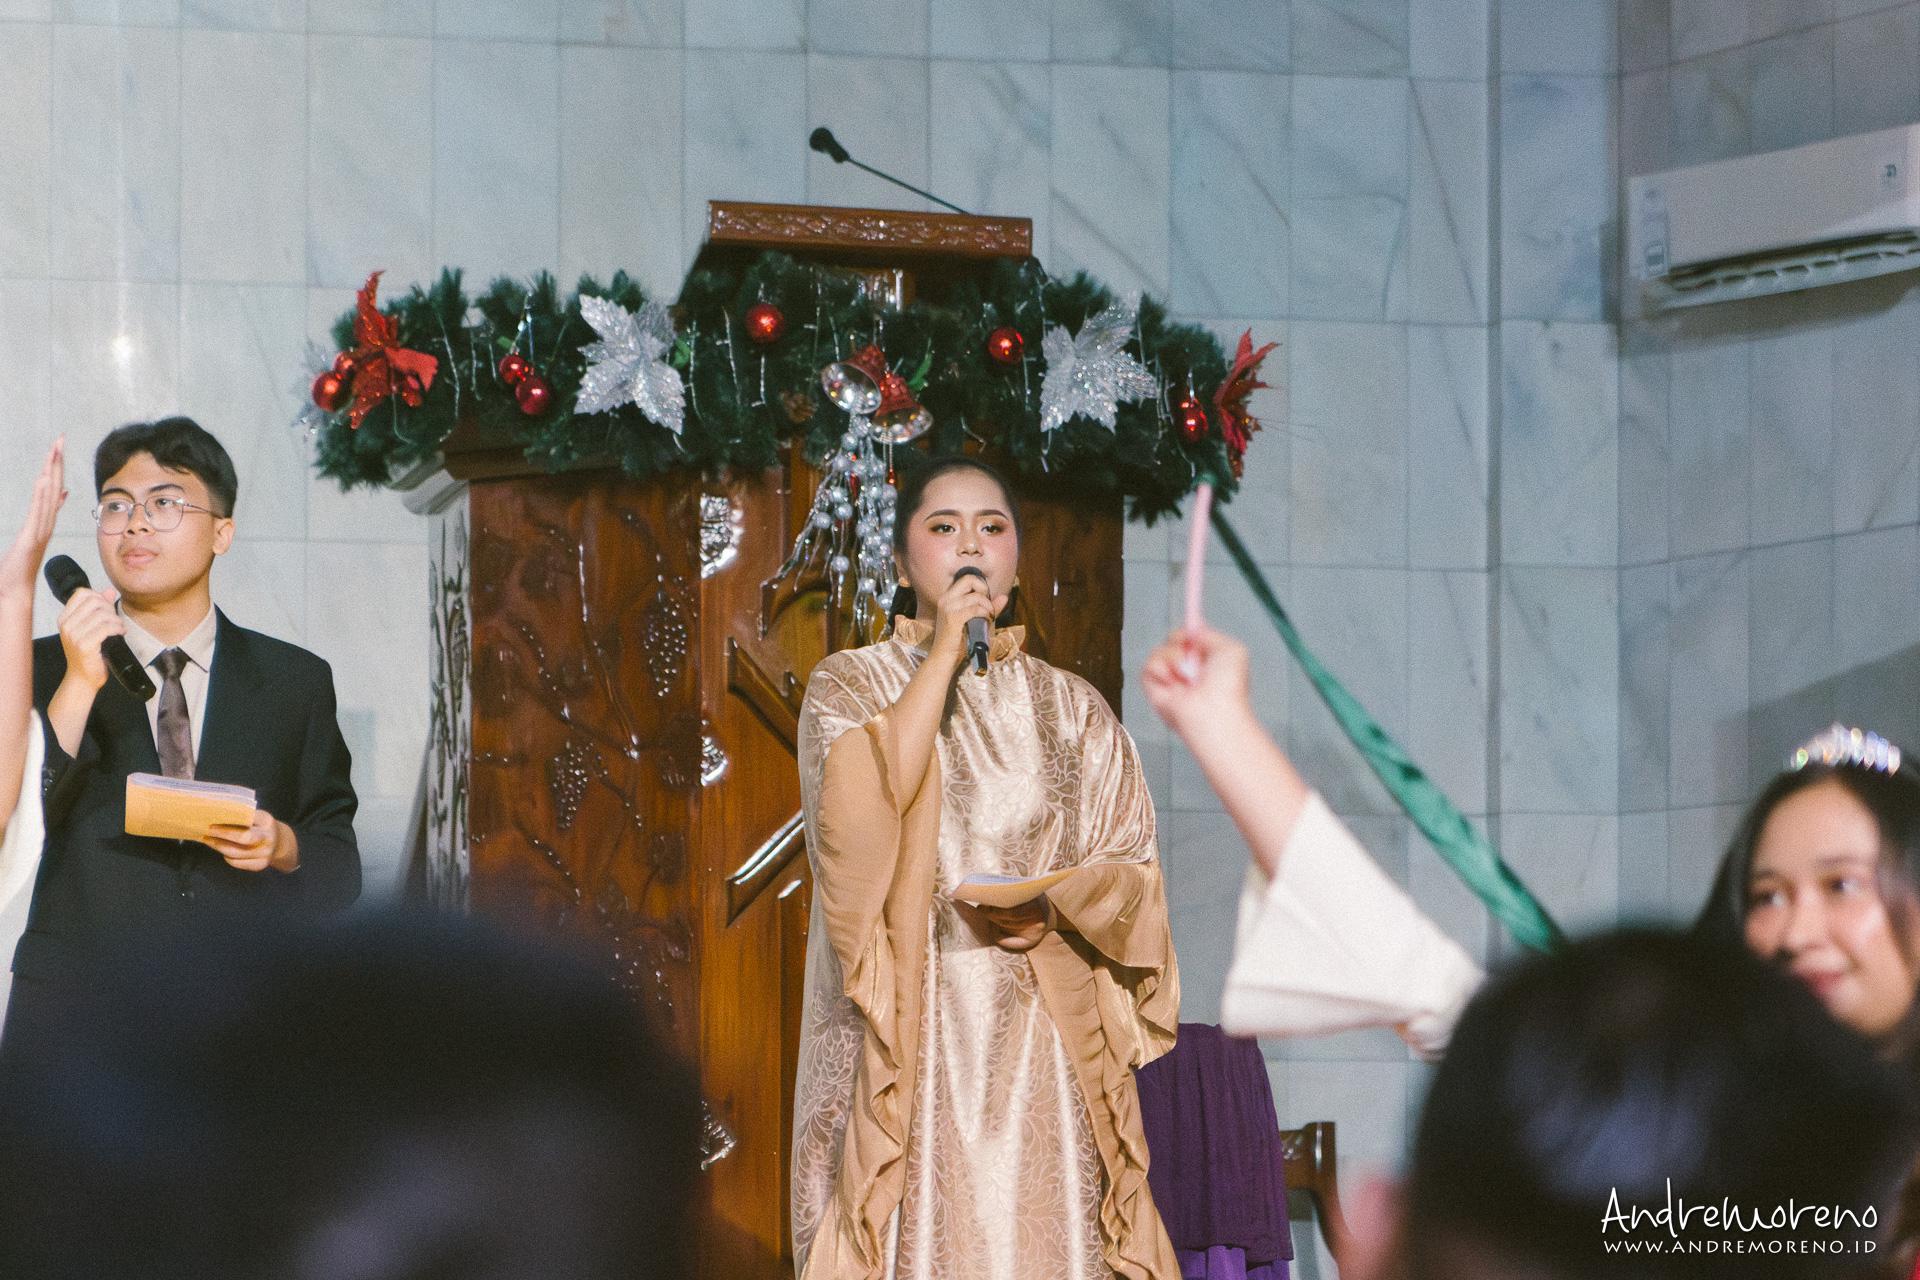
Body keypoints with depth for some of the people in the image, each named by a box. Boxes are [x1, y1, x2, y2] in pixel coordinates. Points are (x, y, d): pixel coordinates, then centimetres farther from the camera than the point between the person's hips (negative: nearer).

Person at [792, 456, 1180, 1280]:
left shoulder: (1071, 707, 15)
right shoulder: (849, 684, 9)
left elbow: (1130, 871, 10)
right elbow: (867, 802, -12)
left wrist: (1057, 905, -11)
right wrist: (944, 650, -9)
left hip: (1041, 1043, 2)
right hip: (907, 1039, -2)